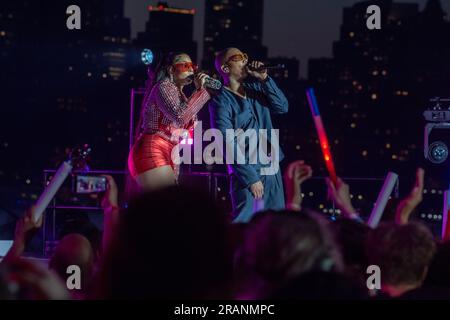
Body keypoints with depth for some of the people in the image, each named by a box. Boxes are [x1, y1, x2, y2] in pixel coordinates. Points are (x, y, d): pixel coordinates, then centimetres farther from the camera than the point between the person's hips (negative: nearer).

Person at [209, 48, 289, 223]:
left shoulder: (255, 87, 12)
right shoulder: (221, 101, -8)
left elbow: (282, 107, 2)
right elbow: (228, 145, -13)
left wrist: (264, 79, -7)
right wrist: (250, 178, -17)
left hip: (272, 167, 7)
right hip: (246, 170, -7)